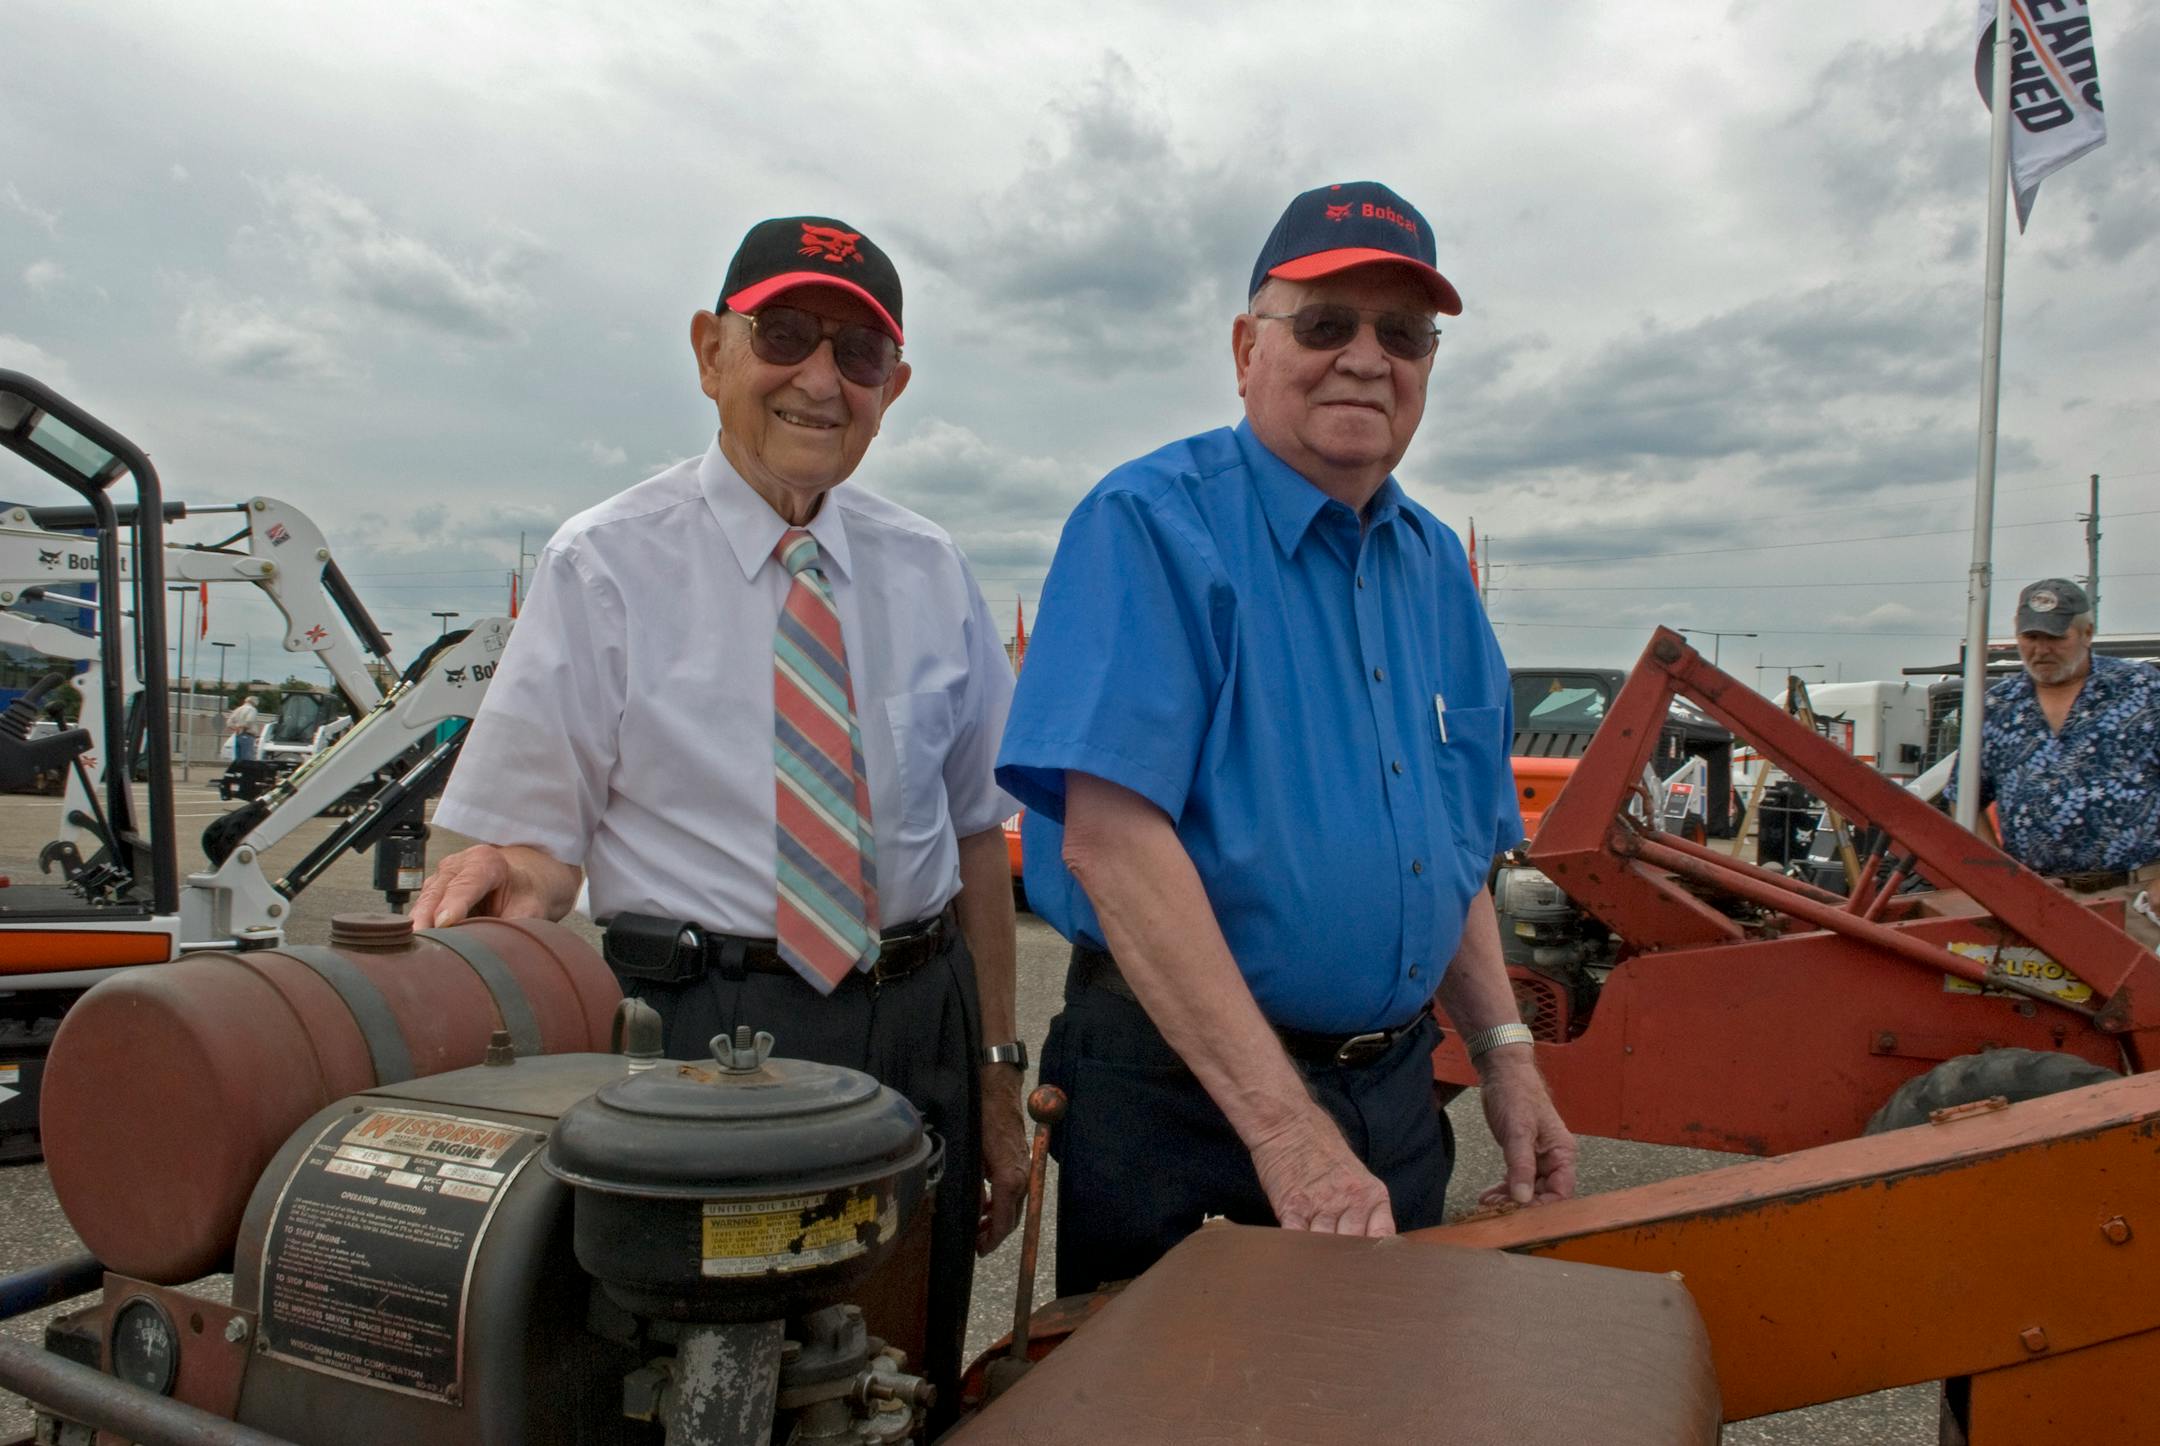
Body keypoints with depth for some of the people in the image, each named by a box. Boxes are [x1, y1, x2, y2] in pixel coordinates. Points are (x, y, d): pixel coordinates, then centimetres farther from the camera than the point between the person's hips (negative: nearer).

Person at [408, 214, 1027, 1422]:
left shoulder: (931, 573, 6)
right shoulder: (606, 566, -3)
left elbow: (978, 835, 9)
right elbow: (537, 849, -5)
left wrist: (998, 1076, 8)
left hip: (920, 1024, 4)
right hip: (701, 1023, -3)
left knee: (915, 1392, 15)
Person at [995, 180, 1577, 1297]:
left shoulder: (1434, 567, 9)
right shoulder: (1153, 525, -14)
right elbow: (1112, 837, -25)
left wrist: (1503, 1051, 7)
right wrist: (1284, 1122, -27)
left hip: (1396, 1093, 7)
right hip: (1185, 1093, -6)